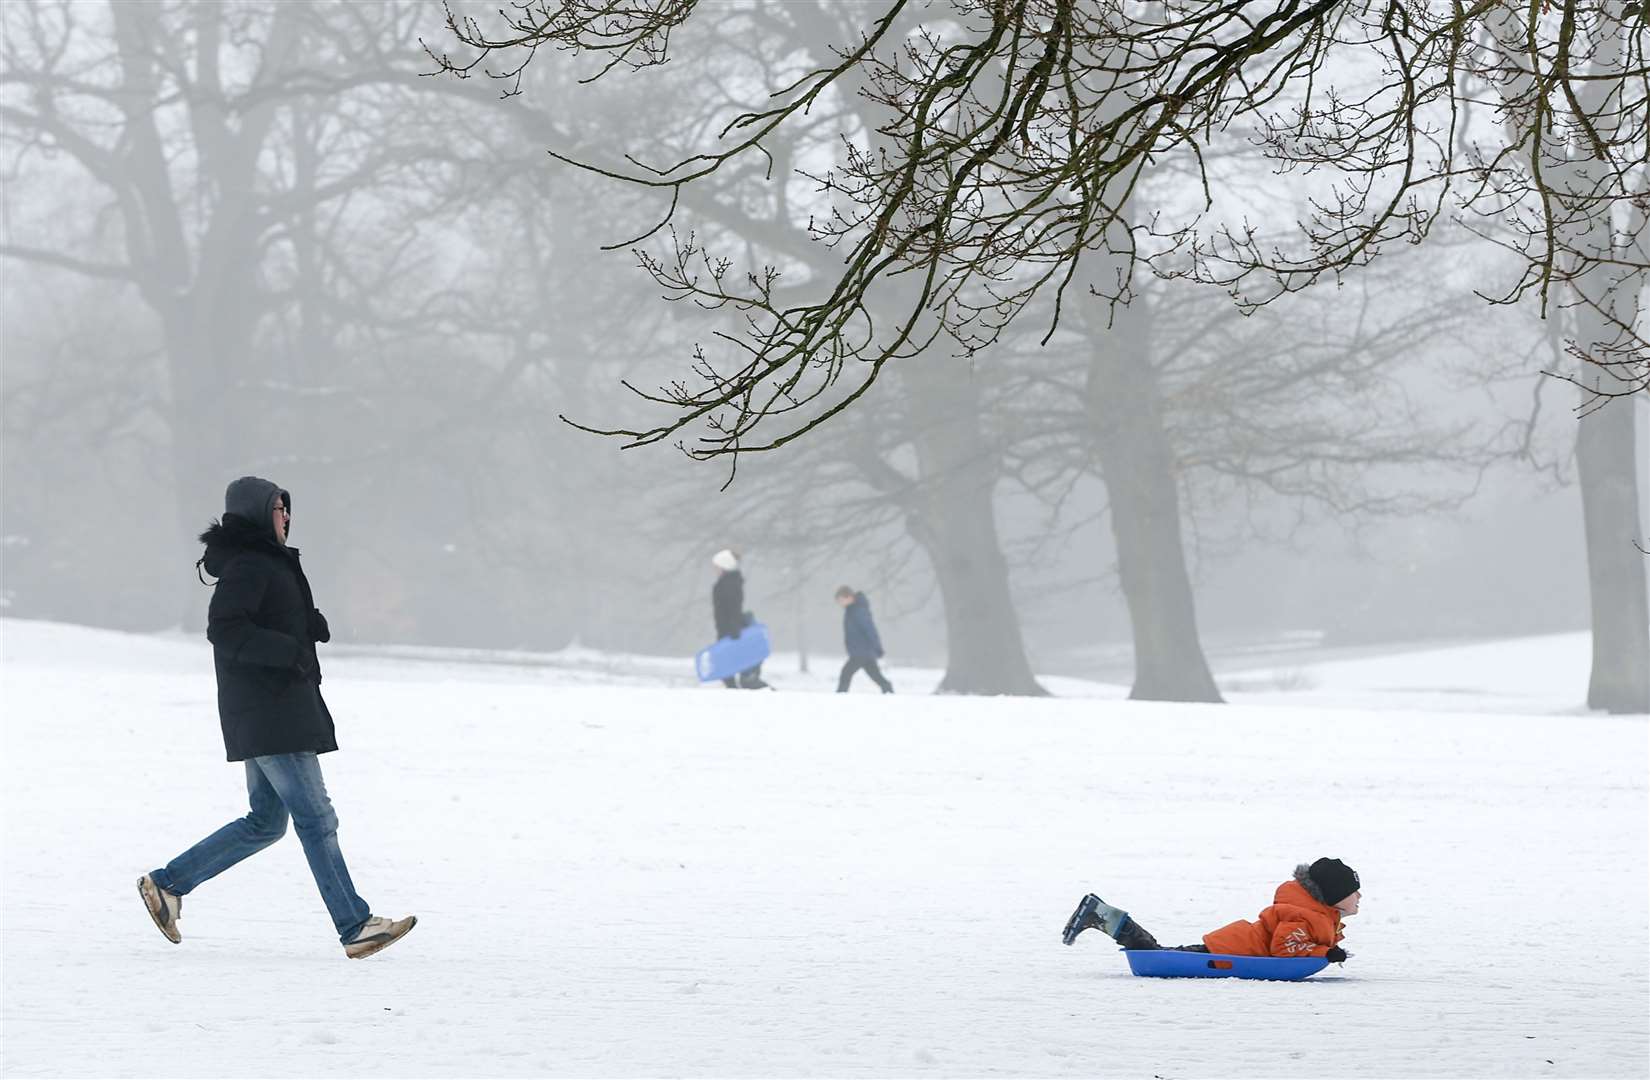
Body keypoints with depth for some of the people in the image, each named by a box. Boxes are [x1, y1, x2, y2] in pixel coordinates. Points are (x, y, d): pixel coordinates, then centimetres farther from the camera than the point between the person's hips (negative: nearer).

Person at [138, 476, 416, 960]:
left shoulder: (266, 563, 19)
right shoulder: (248, 566, -13)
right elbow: (223, 629, -23)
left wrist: (311, 625, 8)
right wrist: (290, 650, -24)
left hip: (281, 708, 11)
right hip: (269, 713, -11)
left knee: (265, 822, 14)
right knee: (315, 816, -10)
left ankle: (167, 883, 17)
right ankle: (356, 928, -10)